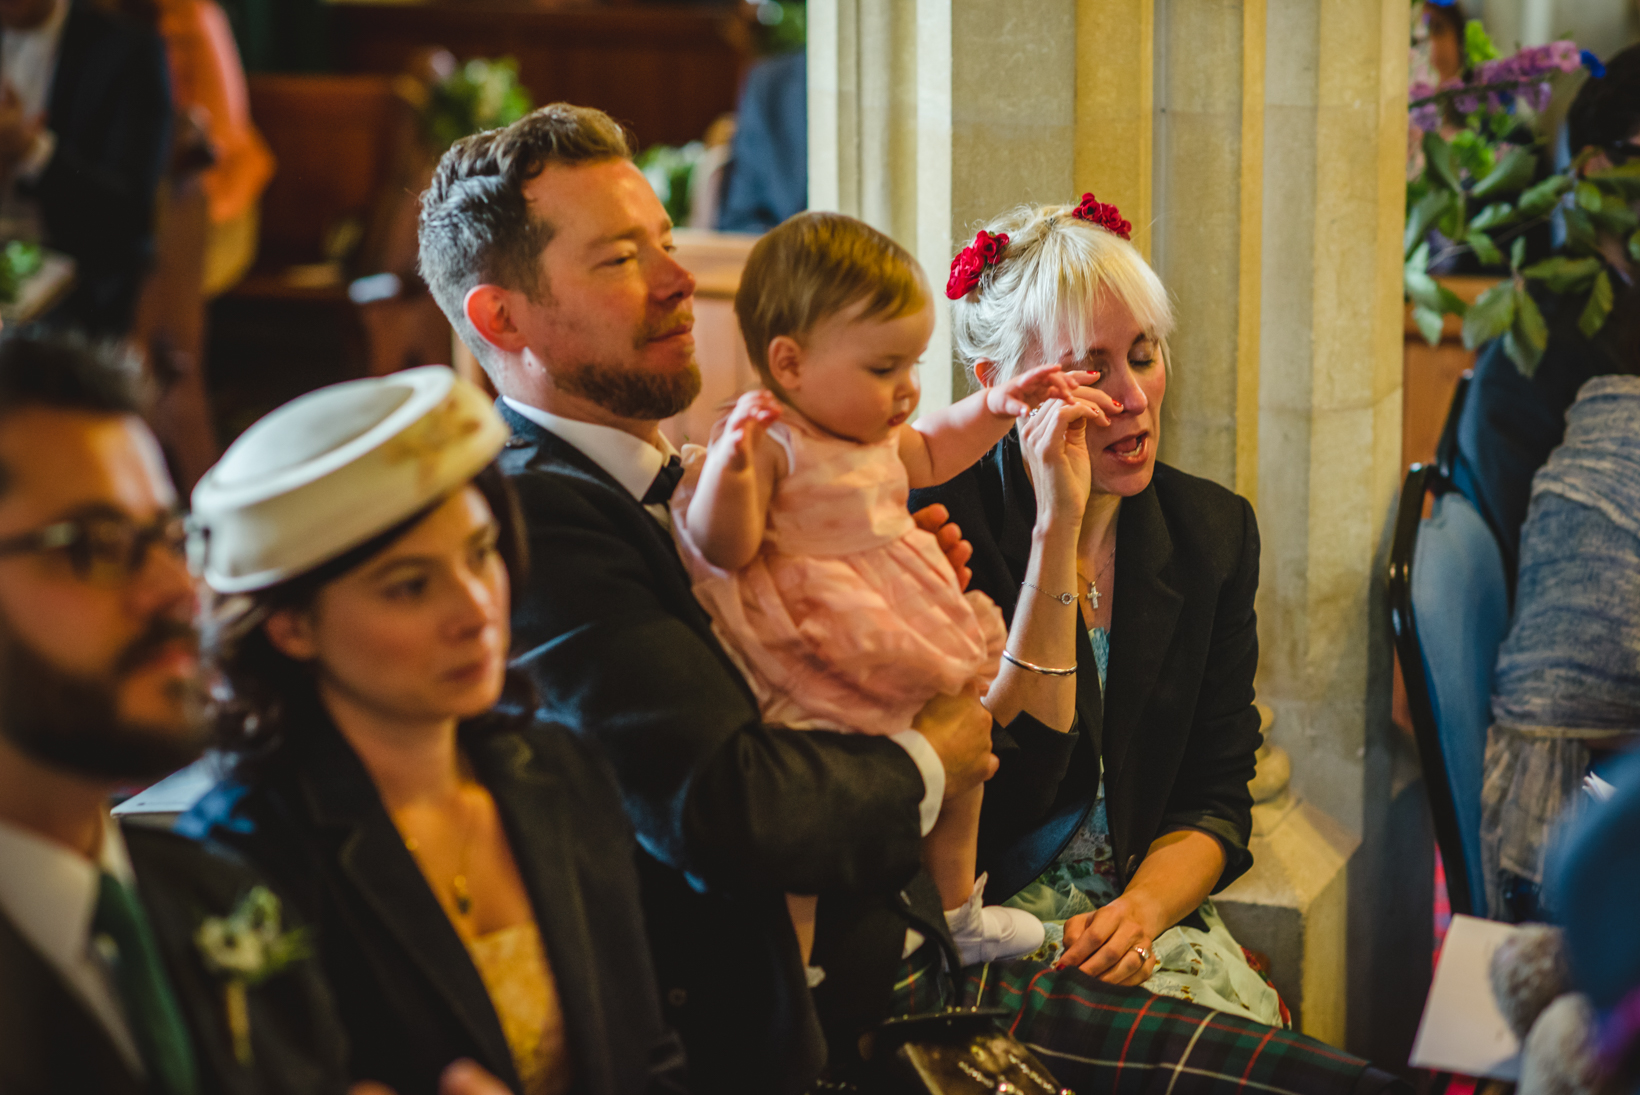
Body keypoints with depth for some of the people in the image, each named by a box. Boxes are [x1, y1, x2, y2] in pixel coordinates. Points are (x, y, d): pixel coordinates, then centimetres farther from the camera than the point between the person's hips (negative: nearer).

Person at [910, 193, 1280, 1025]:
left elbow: (1215, 800, 7)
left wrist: (1139, 910, -14)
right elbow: (1015, 773, -19)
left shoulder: (1214, 531, 6)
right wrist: (1056, 529, -23)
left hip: (1148, 918, 5)